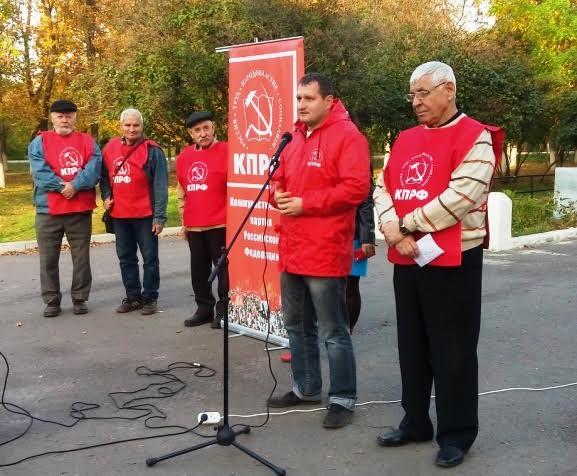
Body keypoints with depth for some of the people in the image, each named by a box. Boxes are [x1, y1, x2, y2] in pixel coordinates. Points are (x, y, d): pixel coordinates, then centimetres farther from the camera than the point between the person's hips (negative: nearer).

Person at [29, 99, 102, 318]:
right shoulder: (39, 142, 5)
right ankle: (51, 301, 16)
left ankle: (79, 299, 19)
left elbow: (94, 167, -8)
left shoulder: (88, 142, 7)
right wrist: (61, 186, -19)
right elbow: (39, 170, -9)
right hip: (49, 209, 0)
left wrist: (75, 185, -21)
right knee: (48, 258, 5)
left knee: (81, 257, 7)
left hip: (81, 209, 1)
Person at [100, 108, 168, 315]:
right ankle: (133, 296, 24)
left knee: (149, 258, 3)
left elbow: (160, 185, -10)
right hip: (119, 215, 5)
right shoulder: (110, 148, 9)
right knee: (126, 258, 13)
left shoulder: (152, 150, -6)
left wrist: (159, 216, -15)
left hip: (145, 215, -5)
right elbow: (104, 176, 24)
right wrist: (106, 196, 7)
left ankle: (150, 298, 14)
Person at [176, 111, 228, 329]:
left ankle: (224, 311, 11)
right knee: (199, 269, 14)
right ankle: (204, 308, 26)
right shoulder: (184, 157, 11)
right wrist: (184, 221, 18)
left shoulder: (226, 152, -7)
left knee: (223, 268, 1)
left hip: (219, 225, -6)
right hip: (194, 227, 6)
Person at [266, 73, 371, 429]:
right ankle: (306, 388, 33)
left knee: (333, 332, 0)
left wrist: (305, 203, -19)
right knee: (297, 325, 18)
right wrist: (278, 194, -1)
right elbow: (279, 178, 23)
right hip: (292, 250, 9)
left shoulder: (347, 136, -10)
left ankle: (344, 399, 13)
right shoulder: (295, 137, 15)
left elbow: (356, 188, -20)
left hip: (325, 252, -9)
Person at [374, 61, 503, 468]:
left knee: (452, 351, 2)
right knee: (412, 346, 15)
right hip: (407, 260, 7)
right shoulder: (406, 139, 14)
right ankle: (415, 422, 29)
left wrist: (406, 225, -13)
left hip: (452, 261, -7)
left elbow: (461, 198, -20)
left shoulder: (475, 137, -8)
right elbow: (383, 188, 9)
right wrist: (392, 229, -11)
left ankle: (456, 435, 16)